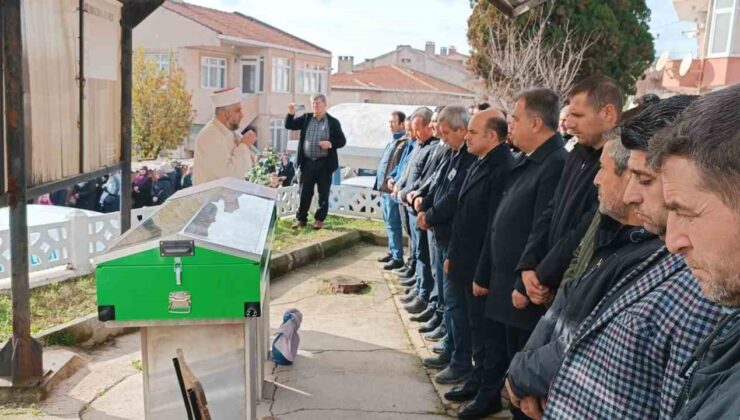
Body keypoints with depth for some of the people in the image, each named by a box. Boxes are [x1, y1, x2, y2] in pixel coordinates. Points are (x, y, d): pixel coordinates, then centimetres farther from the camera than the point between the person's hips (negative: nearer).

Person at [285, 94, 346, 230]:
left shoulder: (333, 122, 1)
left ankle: (319, 219, 14)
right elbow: (289, 125, 7)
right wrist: (291, 113, -10)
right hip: (307, 162, 2)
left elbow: (342, 140, 1)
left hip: (324, 163, -2)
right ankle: (301, 219, 15)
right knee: (305, 193, 6)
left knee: (323, 193, 3)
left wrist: (330, 144, -17)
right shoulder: (306, 118, 8)